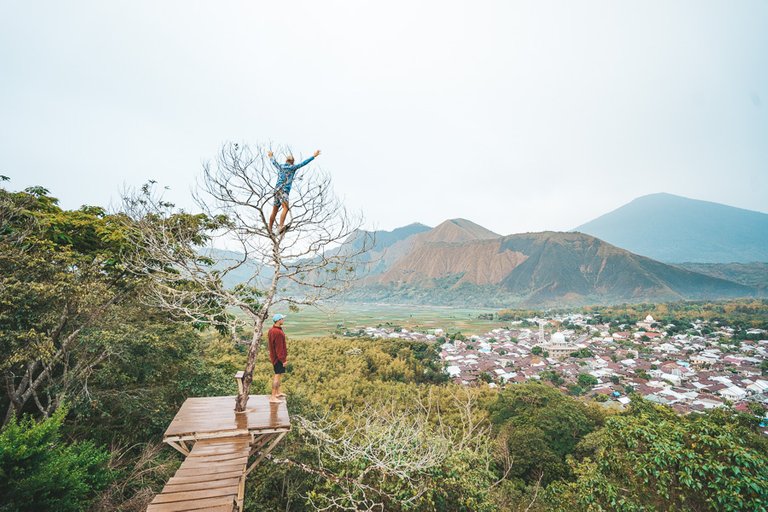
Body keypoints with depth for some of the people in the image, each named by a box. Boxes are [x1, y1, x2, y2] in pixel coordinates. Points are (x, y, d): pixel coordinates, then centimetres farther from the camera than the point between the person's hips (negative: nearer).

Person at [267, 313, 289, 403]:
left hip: (274, 356, 10)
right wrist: (283, 359, -19)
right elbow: (279, 347, -24)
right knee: (277, 375, -5)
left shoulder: (272, 330, 8)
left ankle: (277, 392, 34)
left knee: (278, 374, 20)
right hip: (278, 357, -10)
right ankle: (273, 397, 0)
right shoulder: (278, 332, -24)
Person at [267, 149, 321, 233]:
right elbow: (303, 163, -1)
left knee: (274, 211, 12)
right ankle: (281, 226, -47)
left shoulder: (280, 166, 18)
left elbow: (273, 162, 39)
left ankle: (270, 230, 18)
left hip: (277, 190, 7)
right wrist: (314, 156, 4)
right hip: (283, 191, -7)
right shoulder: (292, 167, 1)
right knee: (286, 208, -25)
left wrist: (271, 156, 61)